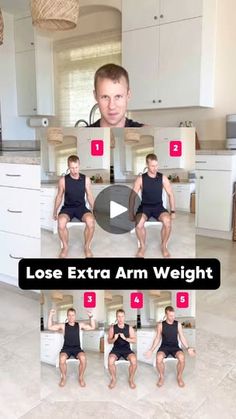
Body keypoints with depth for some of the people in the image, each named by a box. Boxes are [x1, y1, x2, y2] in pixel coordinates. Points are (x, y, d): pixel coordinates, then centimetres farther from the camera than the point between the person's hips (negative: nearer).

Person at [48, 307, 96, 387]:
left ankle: (81, 378, -7)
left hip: (77, 348, 0)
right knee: (62, 359, -33)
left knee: (83, 358, -32)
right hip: (66, 348, 0)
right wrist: (51, 315, -11)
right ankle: (63, 377, -5)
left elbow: (92, 327, 3)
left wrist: (91, 317, -10)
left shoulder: (80, 325, 8)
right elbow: (50, 327, -1)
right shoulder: (63, 325, 5)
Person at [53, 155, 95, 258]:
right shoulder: (63, 180, -4)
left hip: (81, 207, 0)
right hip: (67, 207, 0)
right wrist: (55, 211, 8)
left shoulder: (86, 179, -2)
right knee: (61, 222, -35)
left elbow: (89, 196, 7)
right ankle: (65, 247, -9)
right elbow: (59, 196, 8)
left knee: (91, 221, -33)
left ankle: (87, 247, -9)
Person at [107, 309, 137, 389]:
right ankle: (113, 379, -4)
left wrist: (125, 338, -17)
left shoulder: (129, 327, 3)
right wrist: (114, 339, -18)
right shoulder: (112, 327, 2)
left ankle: (131, 379, -5)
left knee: (134, 360, -31)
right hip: (116, 349, 0)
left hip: (127, 349, 0)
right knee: (110, 360, -32)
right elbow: (109, 341, 4)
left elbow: (134, 340, -1)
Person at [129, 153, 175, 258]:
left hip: (158, 207, 1)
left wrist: (172, 211, -4)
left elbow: (170, 194, 4)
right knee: (139, 222, -33)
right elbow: (133, 196, -3)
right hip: (145, 207, -1)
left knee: (167, 221, -31)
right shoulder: (140, 178, -5)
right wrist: (131, 213, -11)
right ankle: (142, 246, -7)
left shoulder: (163, 178, -1)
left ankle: (164, 246, -7)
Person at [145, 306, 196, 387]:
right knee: (159, 358, -34)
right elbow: (157, 338, 4)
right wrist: (151, 350, -6)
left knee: (182, 357, -33)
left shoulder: (178, 324, 1)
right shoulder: (160, 325, -2)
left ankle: (179, 377, -5)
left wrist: (188, 348, -7)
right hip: (164, 346, -1)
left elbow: (182, 337, 6)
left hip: (175, 347, 1)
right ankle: (161, 377, -6)